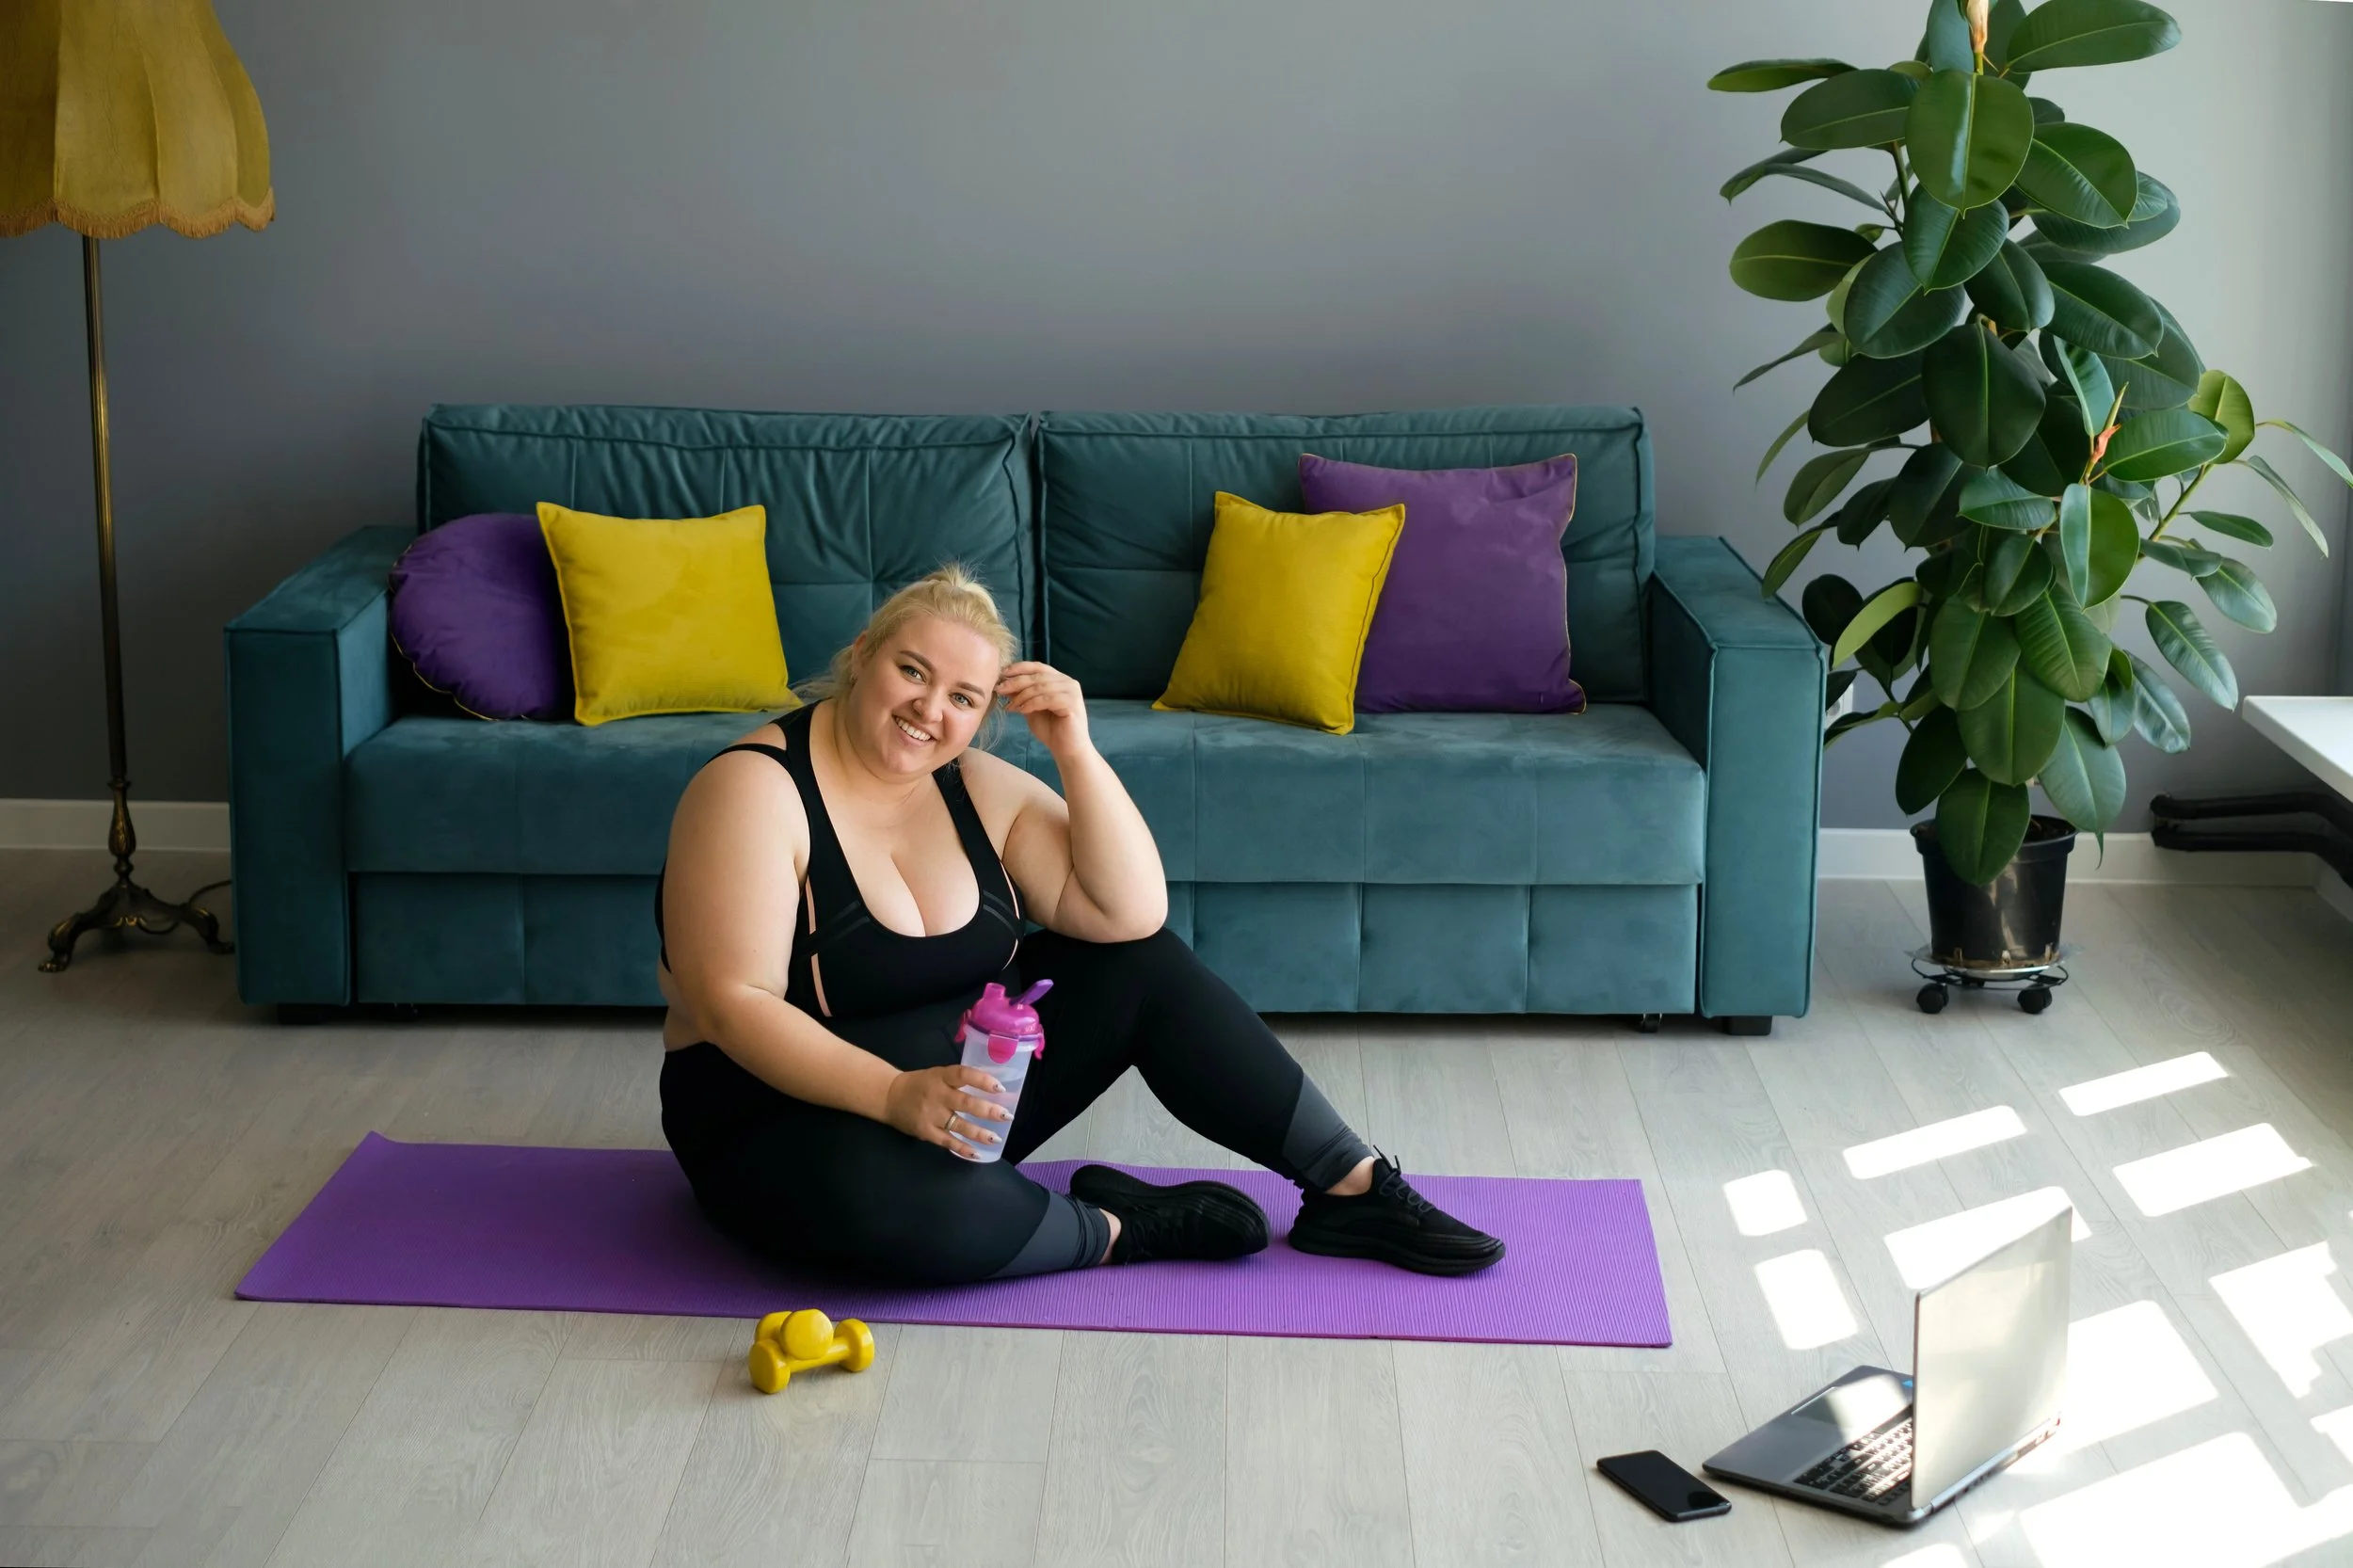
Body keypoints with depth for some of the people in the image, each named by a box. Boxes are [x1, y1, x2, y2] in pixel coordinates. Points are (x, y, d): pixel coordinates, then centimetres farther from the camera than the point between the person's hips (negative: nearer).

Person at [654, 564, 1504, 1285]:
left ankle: (1354, 1190, -3)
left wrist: (1075, 750, -16)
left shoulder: (976, 786, 2)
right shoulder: (757, 788, -17)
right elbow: (733, 1002, -25)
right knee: (892, 1198, -40)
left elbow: (1131, 914, -6)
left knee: (1146, 966, -6)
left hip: (971, 1078, 7)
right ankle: (1121, 1230, -13)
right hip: (786, 1111, -6)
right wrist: (895, 1095, -36)